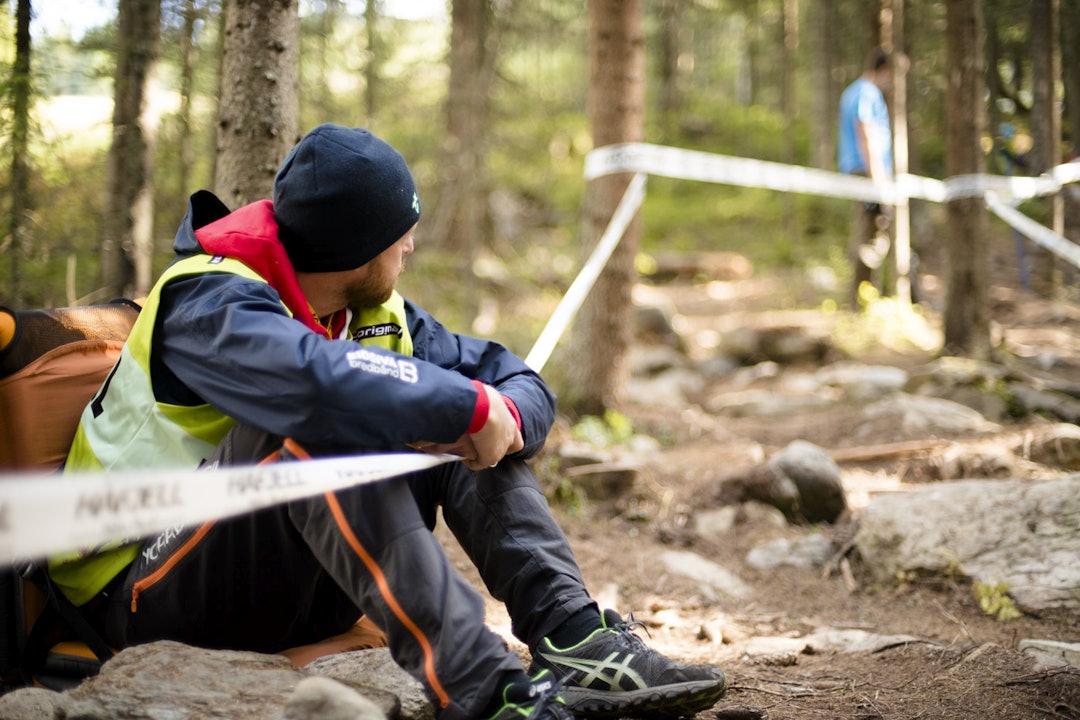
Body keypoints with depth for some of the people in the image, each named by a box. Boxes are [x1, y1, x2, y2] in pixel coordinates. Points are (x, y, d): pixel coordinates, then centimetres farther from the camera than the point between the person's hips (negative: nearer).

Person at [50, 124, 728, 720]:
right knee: (311, 426, -34)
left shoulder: (375, 311, 5)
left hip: (299, 597, 7)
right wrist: (472, 406, -30)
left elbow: (518, 380, 3)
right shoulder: (207, 304, -20)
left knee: (455, 429, -5)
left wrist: (508, 417, -21)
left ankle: (571, 635, -20)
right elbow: (322, 380, -42)